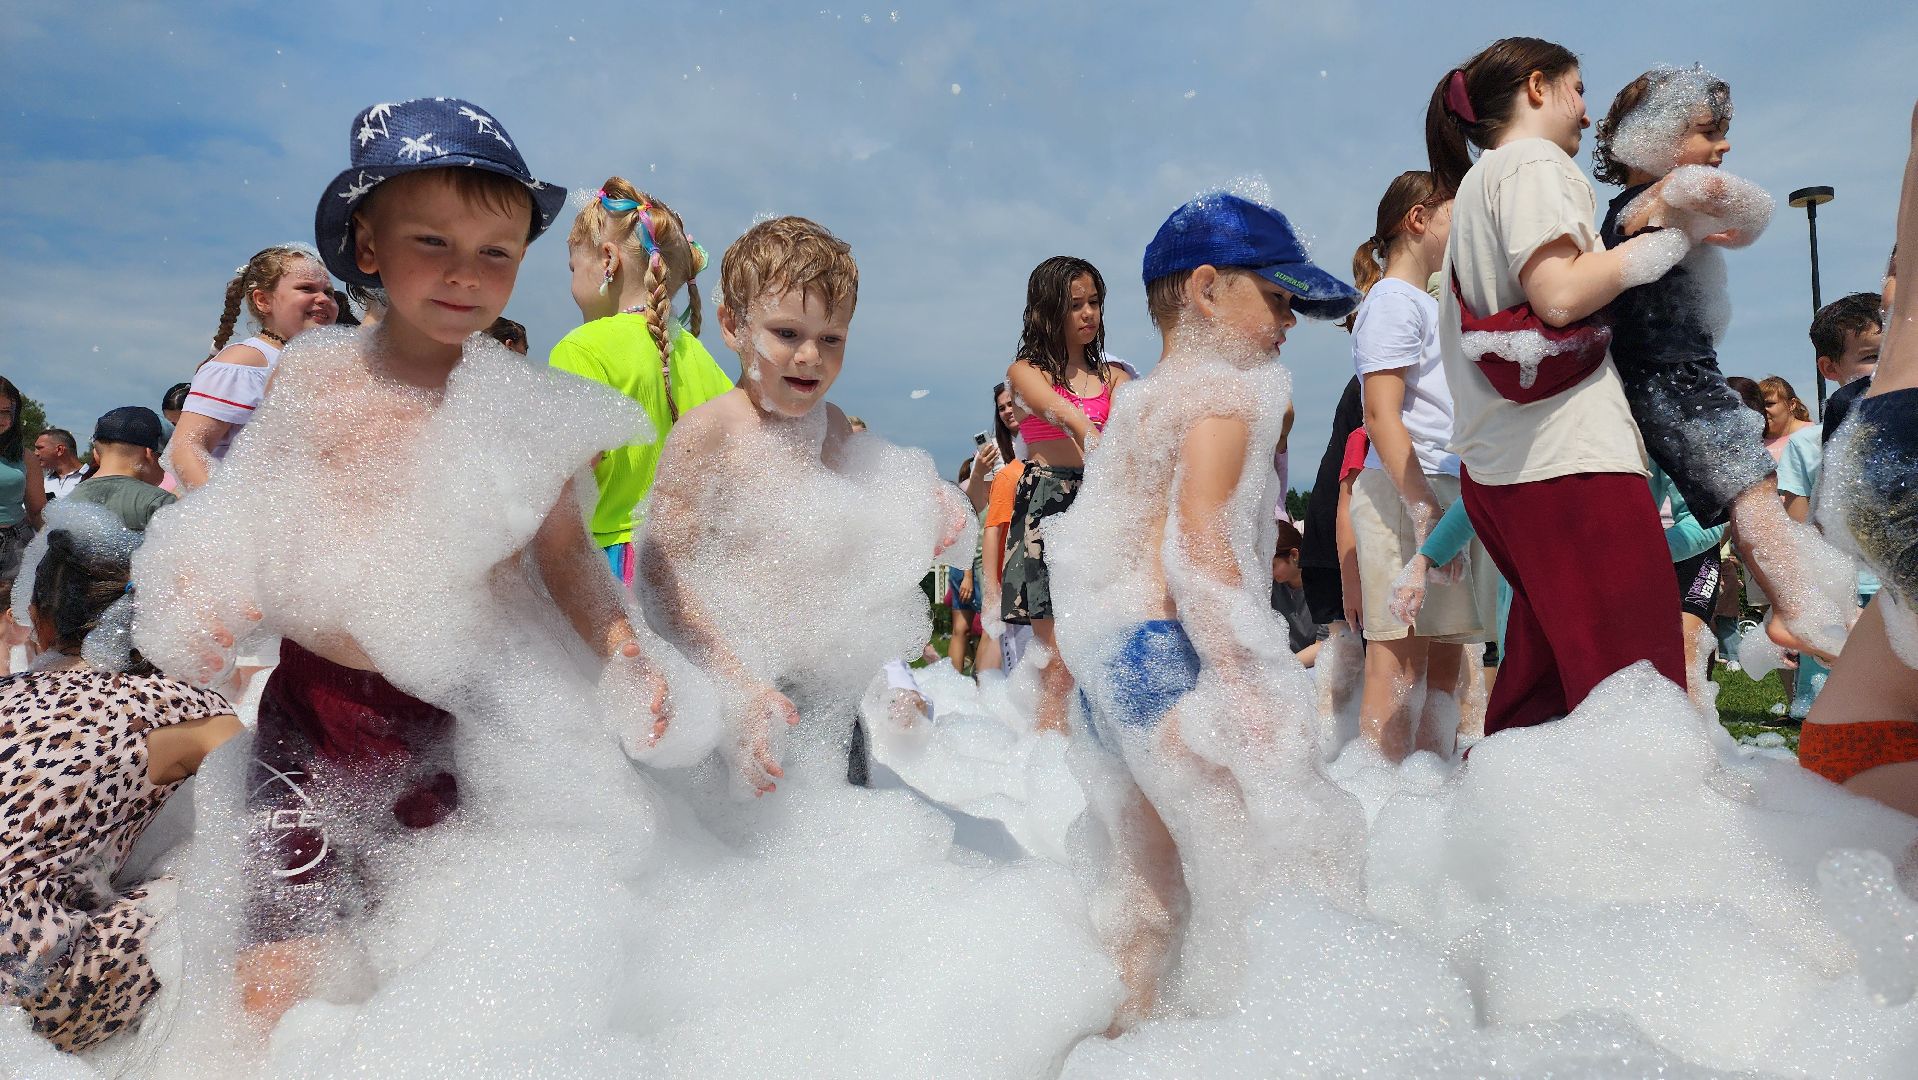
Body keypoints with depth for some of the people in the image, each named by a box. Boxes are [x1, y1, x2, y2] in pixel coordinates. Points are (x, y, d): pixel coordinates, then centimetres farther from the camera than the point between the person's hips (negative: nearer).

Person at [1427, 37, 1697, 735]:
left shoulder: (1478, 180, 27)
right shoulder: (1534, 162, -1)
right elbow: (1560, 295, -15)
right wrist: (1672, 236, -5)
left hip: (1498, 466, 10)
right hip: (1571, 455, -10)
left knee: (1543, 666, 13)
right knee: (1634, 677, -11)